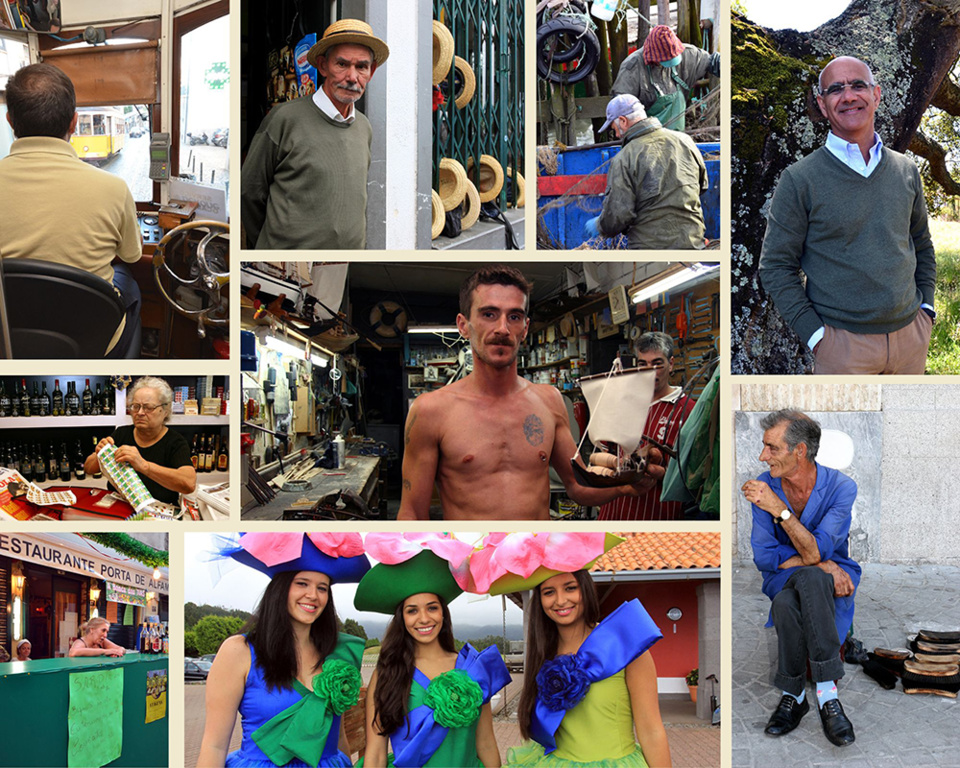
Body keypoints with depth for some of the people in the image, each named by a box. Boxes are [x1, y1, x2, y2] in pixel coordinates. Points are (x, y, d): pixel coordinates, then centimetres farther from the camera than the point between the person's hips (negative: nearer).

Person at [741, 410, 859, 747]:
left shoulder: (841, 487, -12)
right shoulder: (764, 487, -4)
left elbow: (816, 552, -22)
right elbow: (763, 556, -7)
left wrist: (780, 509, -31)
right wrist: (822, 565, -16)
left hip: (832, 579, -2)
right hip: (783, 580, 2)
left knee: (808, 579, -39)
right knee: (786, 604, -36)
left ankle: (794, 695, -33)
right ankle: (816, 694, -21)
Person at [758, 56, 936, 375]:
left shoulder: (906, 170, 9)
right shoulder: (799, 179, -6)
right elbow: (776, 267, -6)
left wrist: (926, 307, 9)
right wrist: (815, 335, -12)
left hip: (911, 334, 4)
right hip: (842, 342, -4)